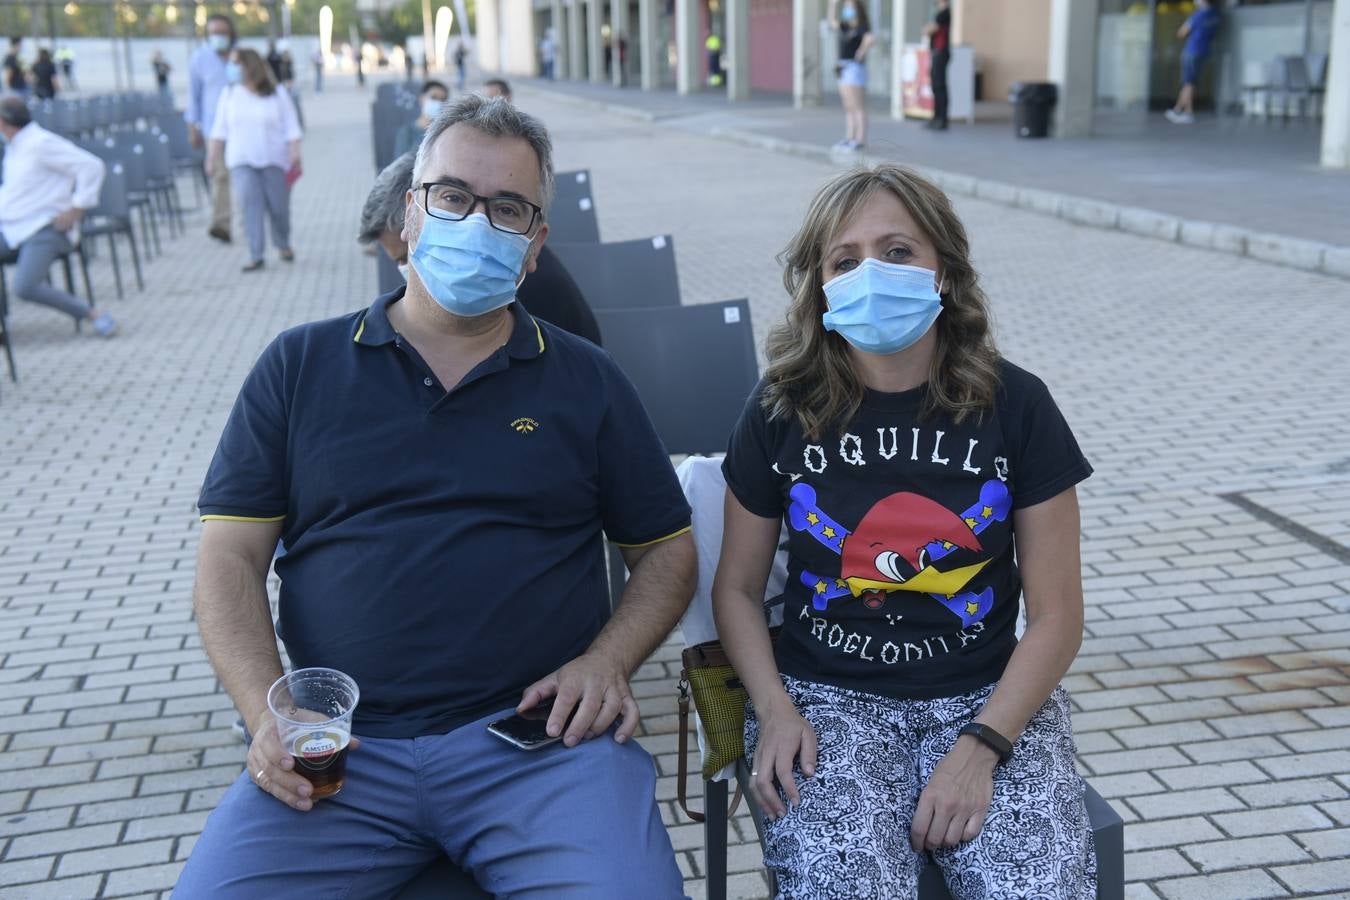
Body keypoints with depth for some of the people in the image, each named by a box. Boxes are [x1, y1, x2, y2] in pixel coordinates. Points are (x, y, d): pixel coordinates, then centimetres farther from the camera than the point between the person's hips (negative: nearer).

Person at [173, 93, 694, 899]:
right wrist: (269, 714, -7)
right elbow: (231, 557, 7)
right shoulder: (301, 367, 11)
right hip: (342, 747, 1)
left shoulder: (587, 381, 12)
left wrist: (607, 660, -4)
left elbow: (668, 552, 14)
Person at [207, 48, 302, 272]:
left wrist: (295, 153, -12)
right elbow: (220, 129, 11)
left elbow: (291, 127, -1)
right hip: (241, 161, 1)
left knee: (278, 205, 3)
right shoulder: (229, 94, 7)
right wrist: (213, 156, 7)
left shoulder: (277, 93, 0)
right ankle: (255, 255, -11)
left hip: (273, 159, -1)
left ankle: (283, 245, 30)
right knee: (249, 204, -12)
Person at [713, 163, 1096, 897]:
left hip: (989, 697, 1)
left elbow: (1056, 613, -2)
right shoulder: (780, 412, -2)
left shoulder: (1015, 405, -4)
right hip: (826, 694, 0)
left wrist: (981, 747, -14)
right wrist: (776, 711, -9)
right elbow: (737, 588, 7)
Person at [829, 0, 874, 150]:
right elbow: (832, 22, 21)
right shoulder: (846, 28, 14)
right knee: (849, 108, 11)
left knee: (858, 108, -8)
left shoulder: (862, 27, -9)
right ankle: (849, 139, 16)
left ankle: (860, 140, -9)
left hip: (855, 69, -9)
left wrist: (860, 53, -18)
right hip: (844, 69, 9)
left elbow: (871, 39, -26)